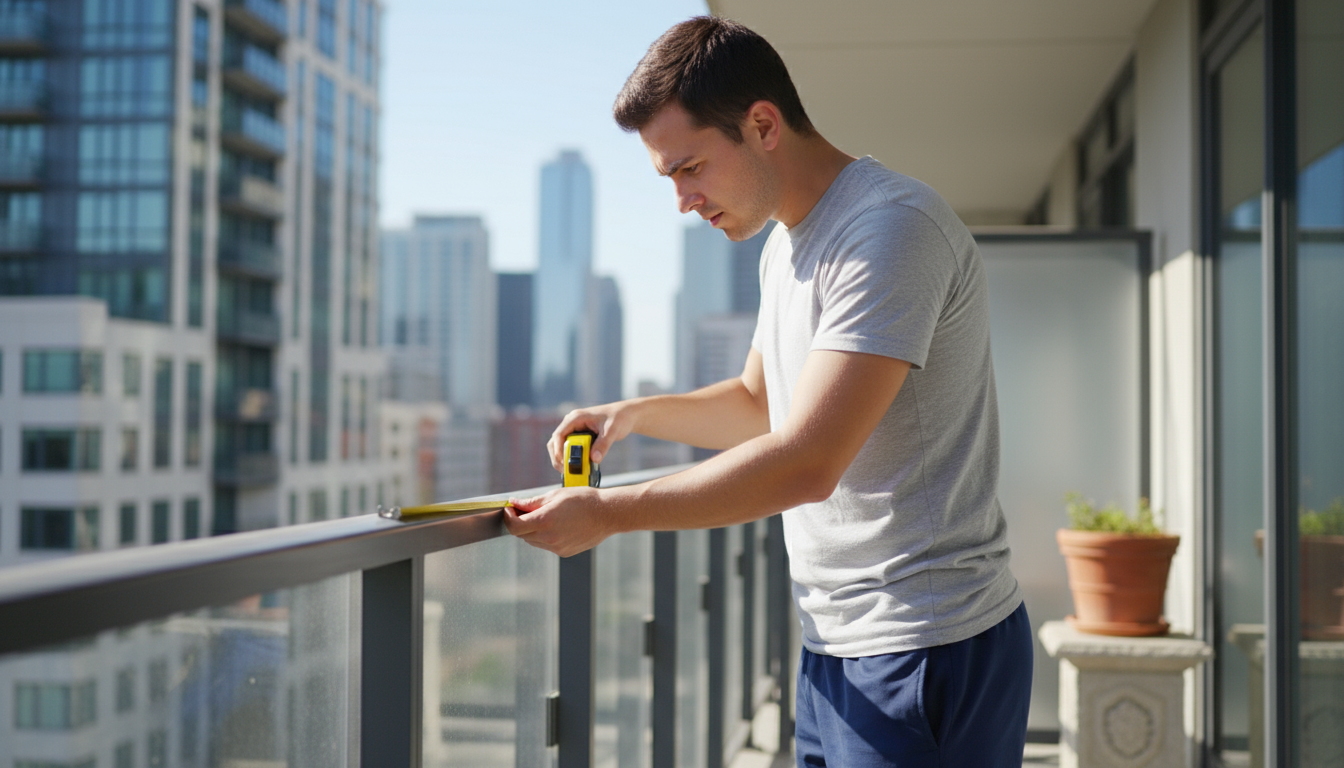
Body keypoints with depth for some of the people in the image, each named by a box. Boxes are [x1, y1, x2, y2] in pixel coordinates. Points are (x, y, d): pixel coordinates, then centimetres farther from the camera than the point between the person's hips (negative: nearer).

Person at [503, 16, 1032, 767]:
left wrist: (605, 514, -17)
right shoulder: (787, 245, 14)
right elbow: (758, 403, 28)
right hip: (837, 647, 9)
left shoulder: (891, 226, -19)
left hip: (925, 655, -9)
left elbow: (805, 463, -24)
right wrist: (633, 414, 11)